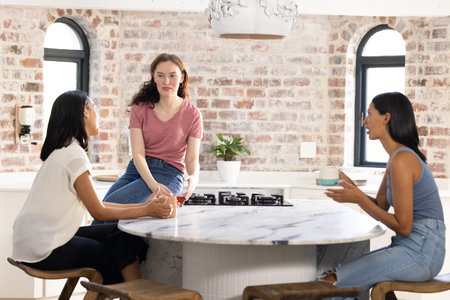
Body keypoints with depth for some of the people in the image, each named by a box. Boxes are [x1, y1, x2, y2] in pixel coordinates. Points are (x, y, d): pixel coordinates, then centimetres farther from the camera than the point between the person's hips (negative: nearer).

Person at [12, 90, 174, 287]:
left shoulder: (62, 151, 13)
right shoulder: (74, 155, -17)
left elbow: (96, 205, 10)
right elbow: (99, 212, -14)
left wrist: (142, 206, 6)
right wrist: (146, 211, -10)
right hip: (43, 249, -9)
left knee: (121, 235, 4)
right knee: (120, 255, 0)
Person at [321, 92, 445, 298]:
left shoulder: (402, 160, -17)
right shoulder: (397, 156, 14)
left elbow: (403, 227, -18)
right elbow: (380, 208, 17)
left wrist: (359, 198, -16)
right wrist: (351, 187, 3)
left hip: (421, 252, -10)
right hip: (409, 248, 10)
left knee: (331, 282, -15)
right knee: (334, 273, 7)